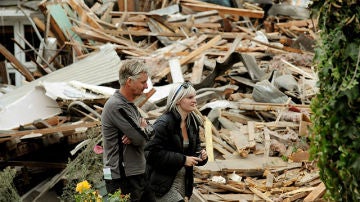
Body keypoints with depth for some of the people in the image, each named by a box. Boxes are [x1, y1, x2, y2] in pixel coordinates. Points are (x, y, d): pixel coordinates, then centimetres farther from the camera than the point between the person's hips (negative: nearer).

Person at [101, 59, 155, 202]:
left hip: (137, 174, 10)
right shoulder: (116, 106, -19)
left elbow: (151, 130, 13)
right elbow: (141, 139, -22)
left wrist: (140, 131, -10)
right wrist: (144, 130, 2)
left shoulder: (129, 104, 15)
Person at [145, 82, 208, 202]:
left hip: (183, 182, 8)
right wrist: (182, 160, -21)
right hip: (163, 183, -8)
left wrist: (201, 155, -3)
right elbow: (153, 153, -22)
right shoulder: (163, 123, -17)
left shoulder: (193, 123, 7)